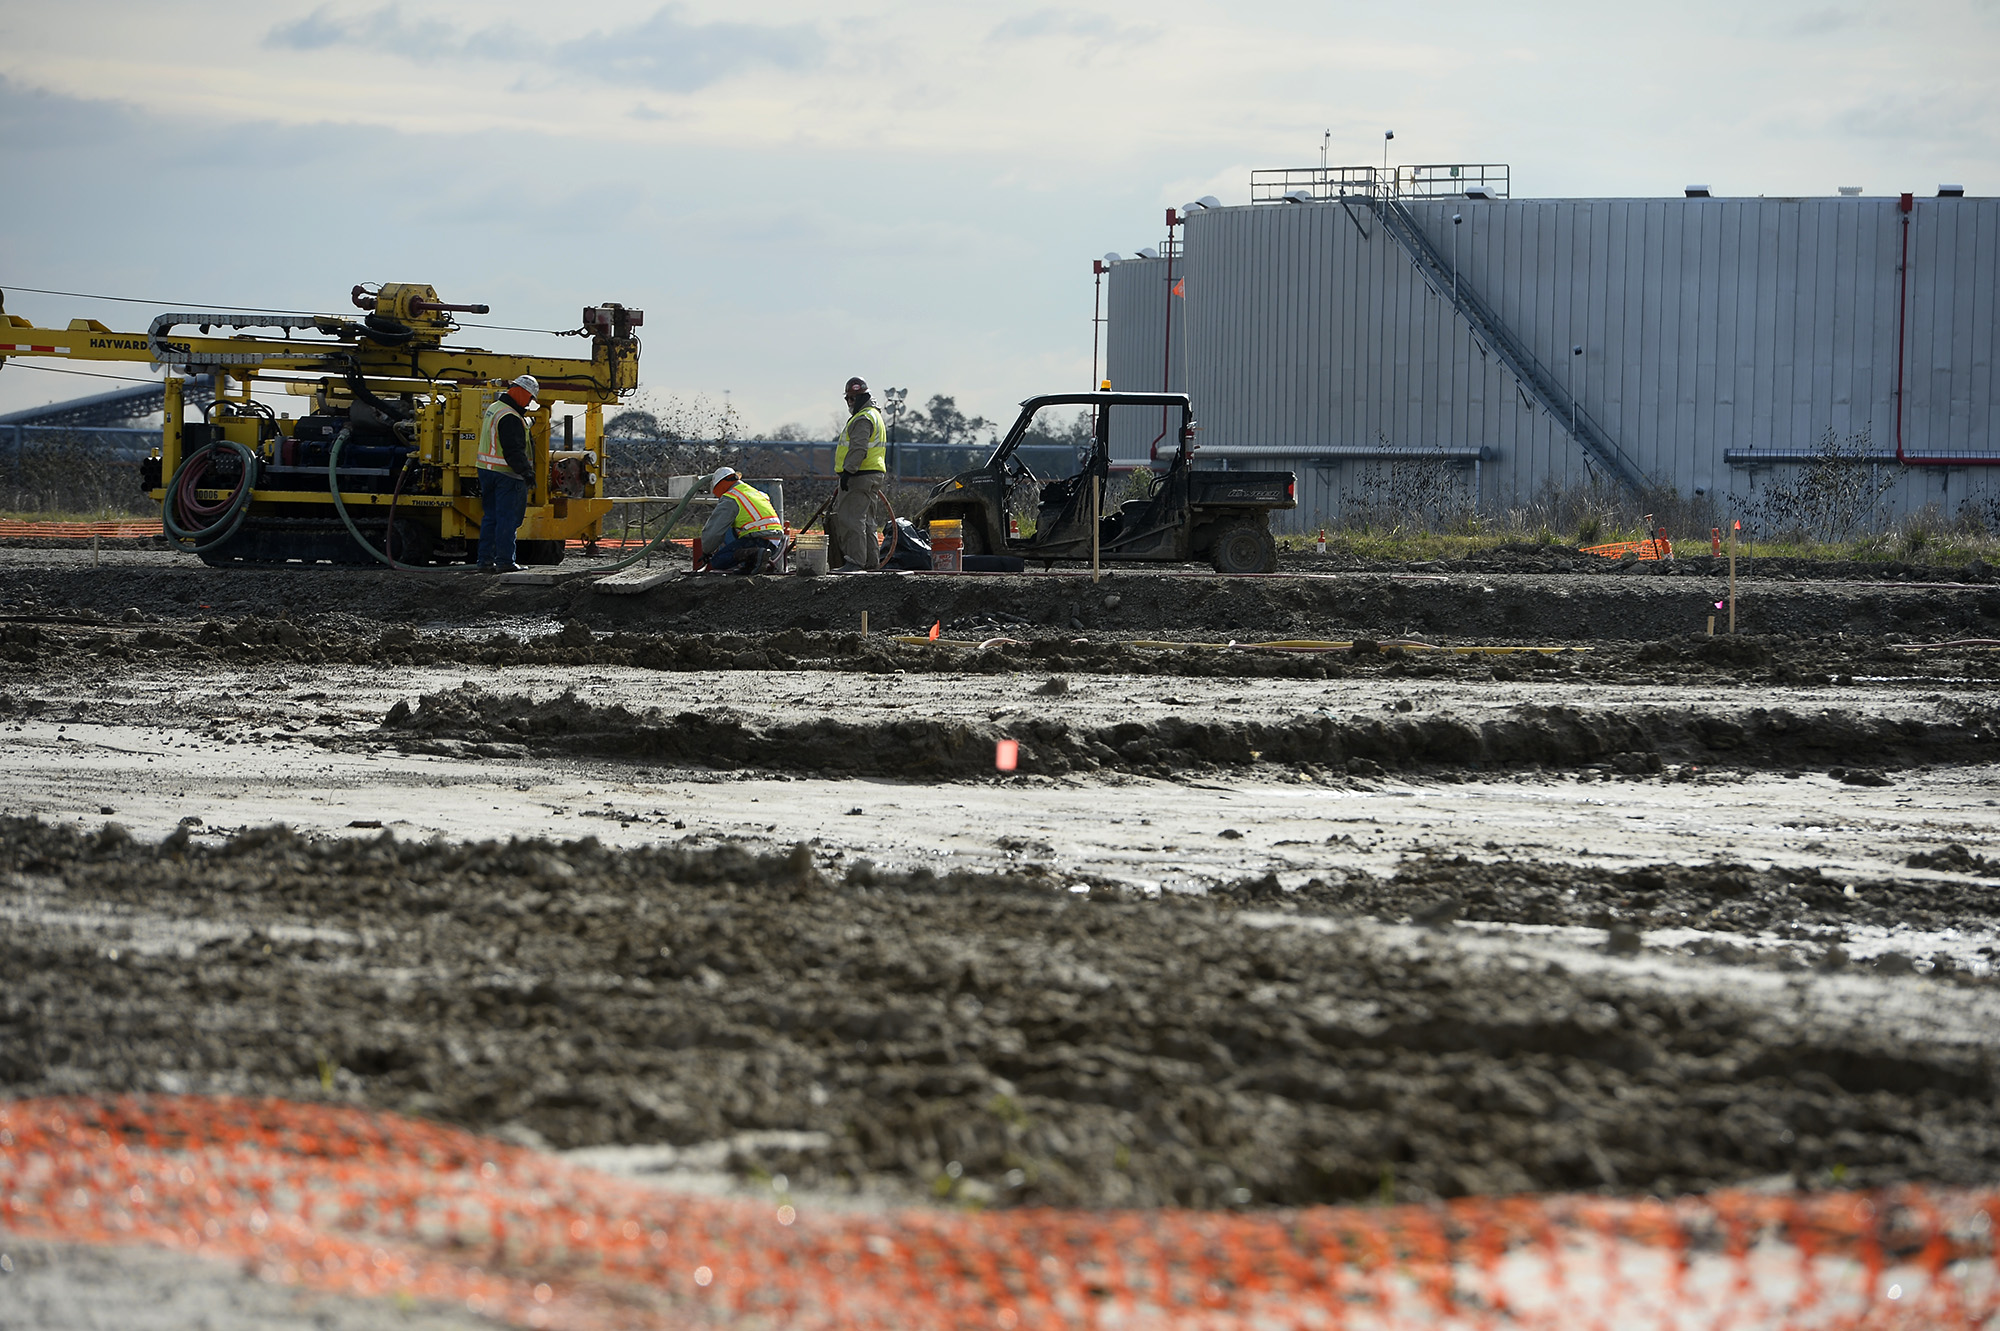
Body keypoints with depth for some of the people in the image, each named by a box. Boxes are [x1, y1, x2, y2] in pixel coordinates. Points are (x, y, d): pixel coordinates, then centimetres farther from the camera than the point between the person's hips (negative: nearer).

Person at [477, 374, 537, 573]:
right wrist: (526, 471, -23)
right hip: (506, 474, -10)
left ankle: (485, 560, 12)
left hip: (487, 471, 10)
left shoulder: (493, 409, 14)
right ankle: (504, 561, -5)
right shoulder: (510, 418, -19)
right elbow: (514, 451, -23)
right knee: (507, 518, -5)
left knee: (490, 517, 12)